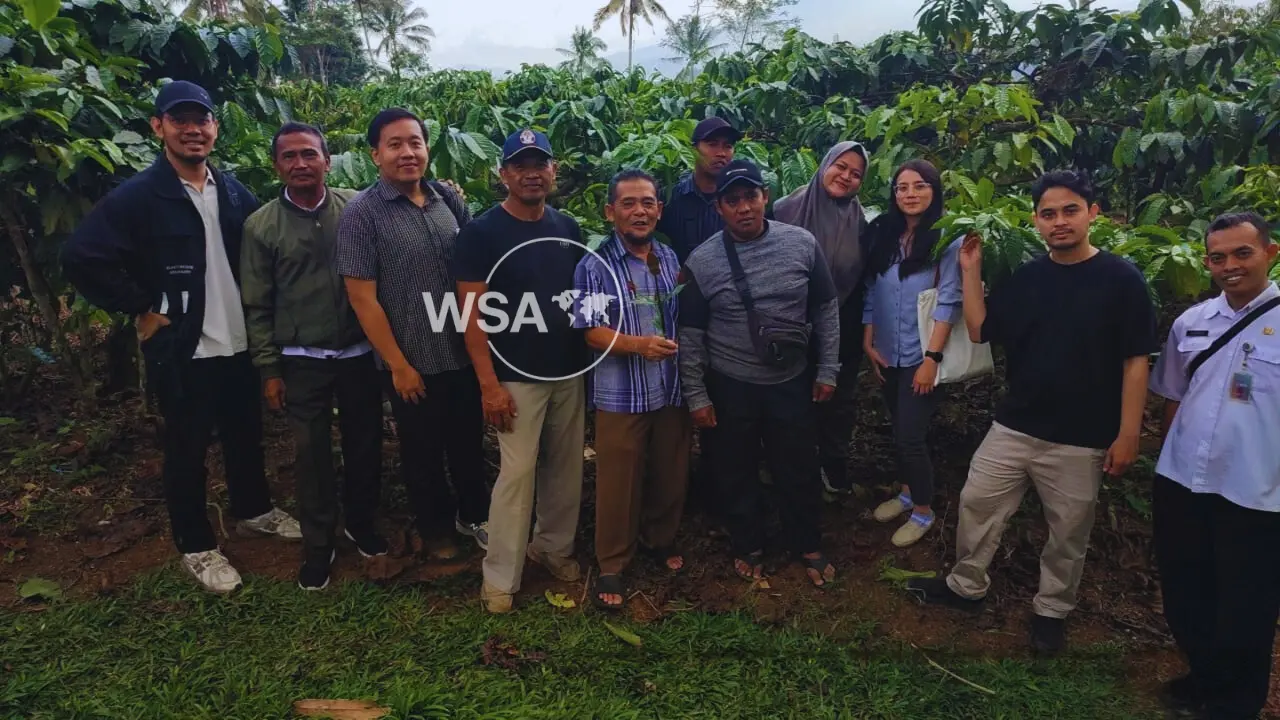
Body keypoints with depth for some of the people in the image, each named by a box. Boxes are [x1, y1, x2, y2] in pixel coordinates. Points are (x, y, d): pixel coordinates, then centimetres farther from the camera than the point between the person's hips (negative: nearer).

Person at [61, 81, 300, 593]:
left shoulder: (234, 192, 4)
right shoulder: (136, 197, -11)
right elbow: (81, 258, -14)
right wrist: (141, 309, -12)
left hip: (239, 343, 5)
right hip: (181, 350, -5)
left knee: (246, 436, 18)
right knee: (187, 450, 8)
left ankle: (253, 511, 40)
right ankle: (196, 546, 24)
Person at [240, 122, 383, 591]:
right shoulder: (261, 226, -3)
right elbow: (257, 305, 0)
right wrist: (268, 369, -2)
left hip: (359, 353, 1)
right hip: (302, 360, 0)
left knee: (365, 444, 13)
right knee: (312, 455, 8)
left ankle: (362, 523, 36)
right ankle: (318, 545, 25)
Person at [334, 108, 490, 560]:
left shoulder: (449, 200, 2)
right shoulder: (362, 213, -12)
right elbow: (363, 299, -13)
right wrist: (399, 365, -12)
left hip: (464, 353, 4)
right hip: (413, 362, -4)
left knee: (470, 442, 19)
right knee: (423, 452, 15)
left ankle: (473, 515, 42)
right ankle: (435, 528, 38)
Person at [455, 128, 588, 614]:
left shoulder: (568, 228, 8)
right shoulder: (481, 233, -8)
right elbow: (474, 315, -11)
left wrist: (592, 357, 9)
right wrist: (489, 384, -16)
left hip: (570, 370, 5)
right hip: (518, 375, -5)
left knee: (566, 468, 13)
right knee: (518, 473, -2)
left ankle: (553, 547, 33)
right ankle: (500, 576, 12)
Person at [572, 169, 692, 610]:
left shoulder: (672, 260, 7)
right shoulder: (595, 265, -9)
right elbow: (589, 331, -14)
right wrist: (637, 344, -29)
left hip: (674, 389, 5)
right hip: (621, 394, -5)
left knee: (671, 474, 17)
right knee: (618, 482, 6)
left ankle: (660, 539, 42)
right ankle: (612, 565, 23)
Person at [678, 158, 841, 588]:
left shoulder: (802, 243, -6)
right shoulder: (701, 262, -9)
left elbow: (825, 310, 4)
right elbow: (691, 335, -4)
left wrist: (828, 370, 3)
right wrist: (696, 396, -4)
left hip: (792, 381, 1)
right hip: (730, 387, -1)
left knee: (800, 470, 14)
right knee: (737, 473, 15)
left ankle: (807, 546, 38)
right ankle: (749, 547, 38)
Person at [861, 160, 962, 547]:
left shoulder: (947, 239, -10)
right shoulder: (883, 233, 5)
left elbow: (949, 302, -14)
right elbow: (871, 291, 7)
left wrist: (932, 358, -17)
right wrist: (868, 343, 3)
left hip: (921, 357, -5)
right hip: (888, 354, 5)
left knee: (909, 437, -2)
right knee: (900, 431, 17)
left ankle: (923, 510, 19)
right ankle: (907, 492, 37)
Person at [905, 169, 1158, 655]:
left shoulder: (1121, 279, -9)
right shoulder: (1024, 278, 4)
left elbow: (1135, 361, -8)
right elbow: (979, 332, 5)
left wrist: (1128, 434, -11)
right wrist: (970, 272, -2)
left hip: (1080, 440, -4)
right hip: (1013, 427, 4)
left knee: (1068, 532, 12)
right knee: (977, 504, 11)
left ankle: (1051, 611, 33)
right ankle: (965, 586, 32)